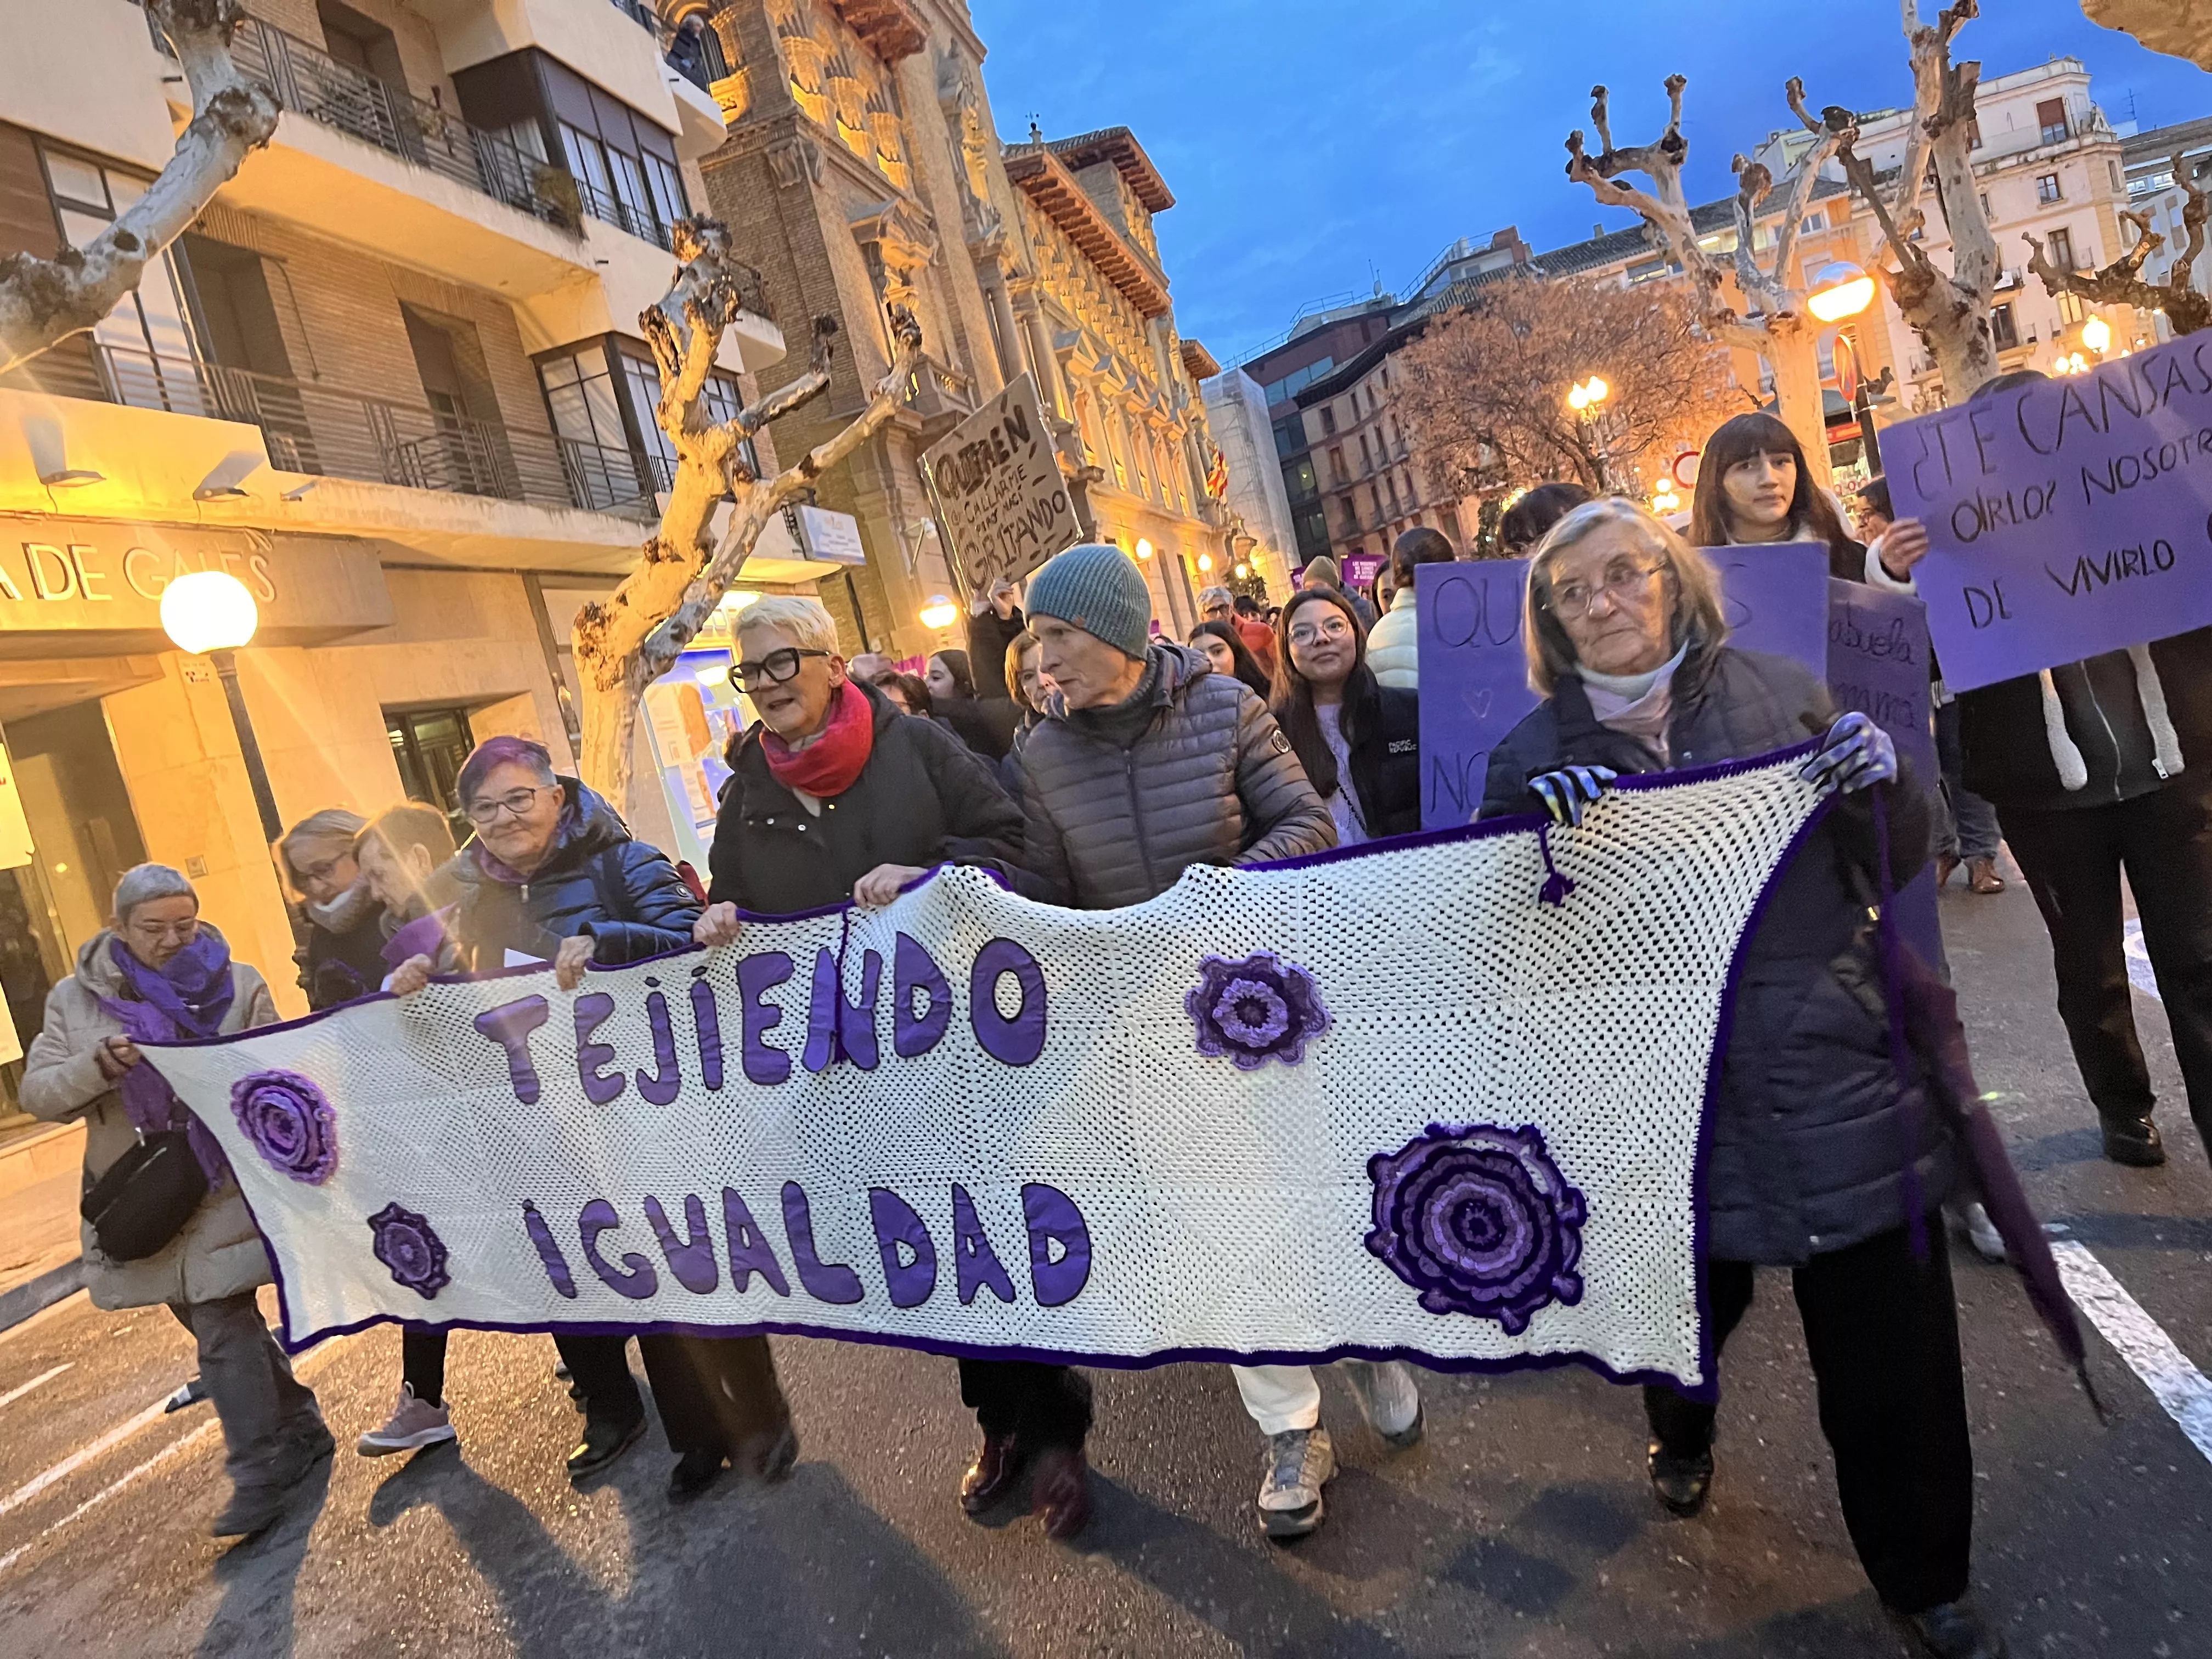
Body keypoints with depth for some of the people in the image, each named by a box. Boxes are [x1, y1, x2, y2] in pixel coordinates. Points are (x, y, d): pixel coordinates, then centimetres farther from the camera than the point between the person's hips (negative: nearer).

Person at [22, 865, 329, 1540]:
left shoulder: (238, 985, -1)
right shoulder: (76, 999, 4)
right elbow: (39, 1092, -1)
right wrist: (97, 1067, -20)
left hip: (227, 1190, -3)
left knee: (223, 1328, -6)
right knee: (218, 1325, 13)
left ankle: (260, 1472, 3)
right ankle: (297, 1428, 30)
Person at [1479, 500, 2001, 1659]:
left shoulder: (1779, 694, 2)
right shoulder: (1536, 754, 0)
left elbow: (1894, 868, 7)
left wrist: (1882, 781, -14)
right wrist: (1538, 833, -23)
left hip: (1835, 1077, 1)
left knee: (1894, 1351, 8)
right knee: (1688, 1303, 19)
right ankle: (1683, 1440, 55)